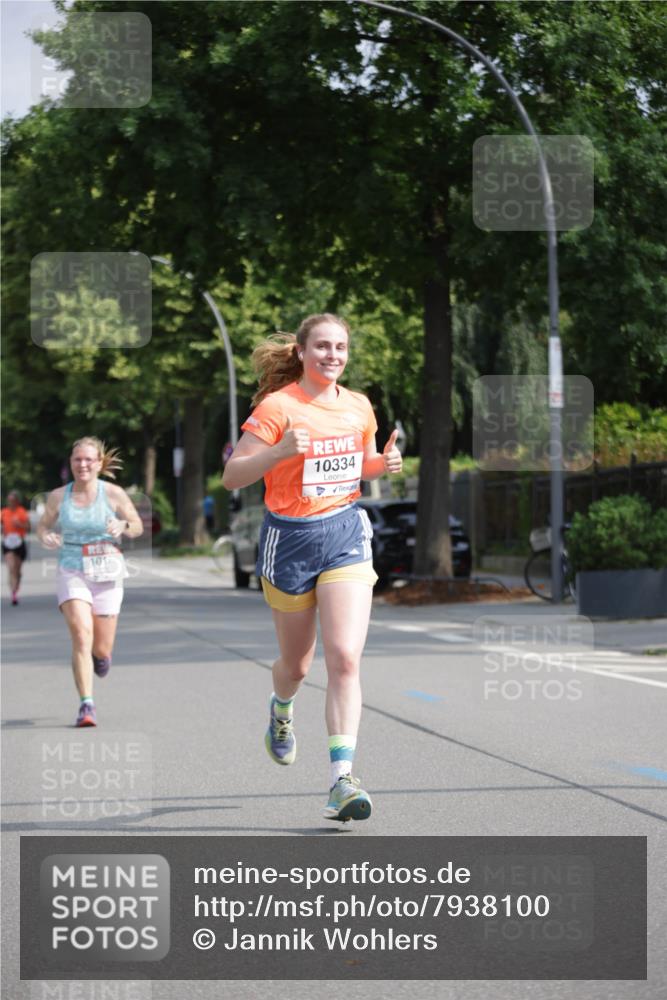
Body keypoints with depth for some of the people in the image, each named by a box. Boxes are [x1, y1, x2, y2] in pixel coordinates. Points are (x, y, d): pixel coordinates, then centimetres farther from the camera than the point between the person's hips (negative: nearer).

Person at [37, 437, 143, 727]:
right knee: (81, 635, -20)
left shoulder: (113, 494, -3)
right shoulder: (58, 496, 1)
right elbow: (43, 526, 14)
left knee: (101, 650, 4)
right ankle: (86, 705, -18)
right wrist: (45, 537, -9)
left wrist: (123, 526, -17)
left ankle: (100, 654, 43)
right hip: (72, 572, 0)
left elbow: (138, 526, 6)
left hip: (107, 574, 0)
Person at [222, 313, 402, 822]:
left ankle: (342, 780, -15)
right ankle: (281, 710, 50)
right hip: (290, 537, -2)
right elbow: (232, 476, -12)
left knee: (345, 659, -14)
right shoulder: (277, 407, -10)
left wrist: (385, 463, 0)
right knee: (297, 663, 13)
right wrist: (279, 452, -28)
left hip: (346, 535, 2)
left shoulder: (360, 408, 5)